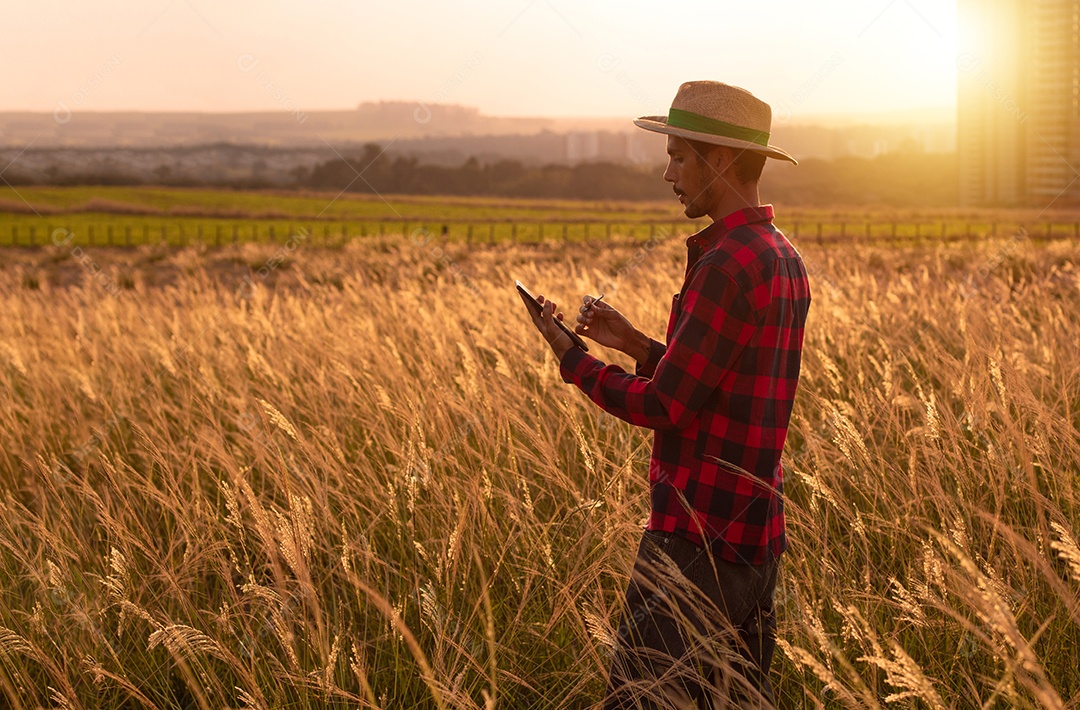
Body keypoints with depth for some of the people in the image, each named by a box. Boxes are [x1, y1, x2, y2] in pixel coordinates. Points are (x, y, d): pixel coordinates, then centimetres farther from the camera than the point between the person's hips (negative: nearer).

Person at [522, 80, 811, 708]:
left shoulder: (728, 266, -18)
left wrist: (571, 357, -4)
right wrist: (638, 345, 13)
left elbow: (663, 407, -17)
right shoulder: (786, 261, 13)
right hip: (756, 535, 10)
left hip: (698, 538, -10)